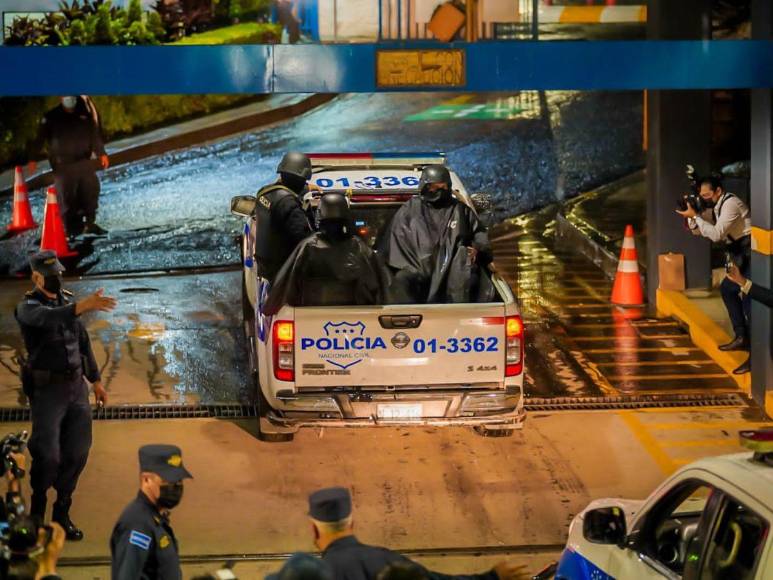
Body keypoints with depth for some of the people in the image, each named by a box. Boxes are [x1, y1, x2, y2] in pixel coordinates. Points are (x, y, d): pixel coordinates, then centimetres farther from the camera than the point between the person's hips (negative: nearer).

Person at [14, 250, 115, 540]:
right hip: (47, 389, -6)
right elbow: (49, 319, -35)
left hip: (76, 386, 6)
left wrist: (96, 380, 18)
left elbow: (83, 341, 18)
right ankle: (36, 513, 13)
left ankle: (62, 514, 17)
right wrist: (83, 306, -51)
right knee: (47, 455, -8)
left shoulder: (67, 300, 10)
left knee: (77, 453, 5)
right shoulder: (28, 307, -11)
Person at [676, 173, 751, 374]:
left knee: (748, 298, -18)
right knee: (727, 289, 20)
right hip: (741, 254, 11)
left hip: (752, 253, -11)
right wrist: (692, 216, -3)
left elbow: (717, 234, -27)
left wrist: (695, 216, -22)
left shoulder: (730, 204, -19)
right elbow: (697, 230, 16)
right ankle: (742, 337, 25)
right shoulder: (714, 207, 10)